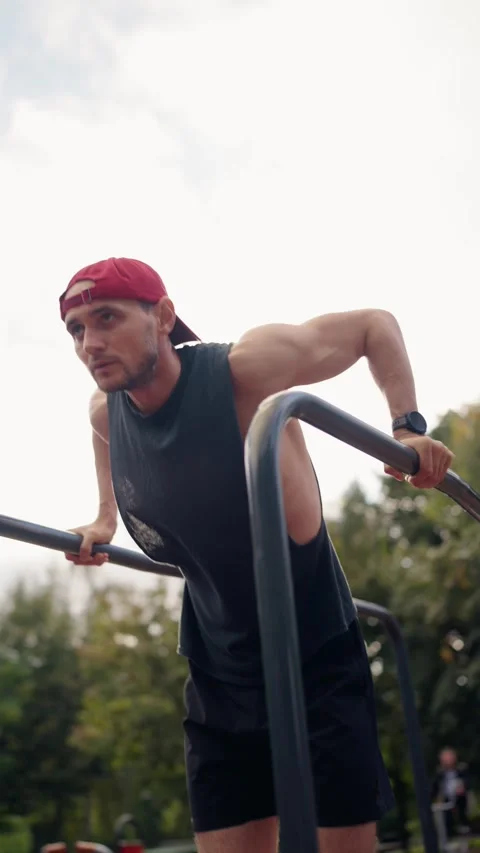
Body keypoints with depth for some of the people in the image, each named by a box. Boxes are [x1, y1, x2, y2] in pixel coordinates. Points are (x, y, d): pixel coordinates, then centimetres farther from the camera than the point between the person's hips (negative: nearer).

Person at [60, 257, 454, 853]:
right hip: (218, 681, 5)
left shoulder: (246, 369, -21)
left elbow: (375, 325, -8)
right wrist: (105, 519, 16)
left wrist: (408, 427, -18)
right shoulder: (106, 413, -3)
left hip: (320, 667, -5)